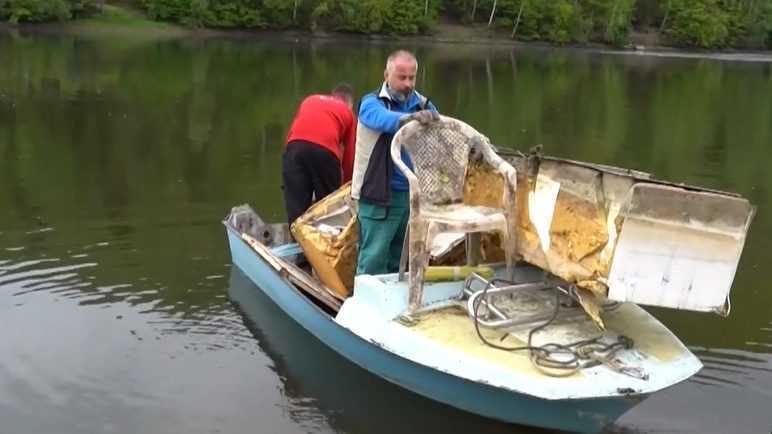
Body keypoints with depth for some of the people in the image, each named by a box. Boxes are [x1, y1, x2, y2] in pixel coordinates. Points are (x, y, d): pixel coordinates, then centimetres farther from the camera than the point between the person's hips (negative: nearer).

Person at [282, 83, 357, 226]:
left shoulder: (309, 100, 35)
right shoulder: (348, 112, 27)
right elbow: (349, 154, 26)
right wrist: (347, 185, 37)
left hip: (295, 147, 2)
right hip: (325, 151, -2)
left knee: (296, 208, 5)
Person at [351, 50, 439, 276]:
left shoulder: (423, 105, 8)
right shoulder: (372, 103, -8)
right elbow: (382, 119, -31)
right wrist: (410, 118, -52)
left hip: (413, 193, 5)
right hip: (380, 195, -5)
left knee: (401, 257, 17)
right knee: (374, 259, -5)